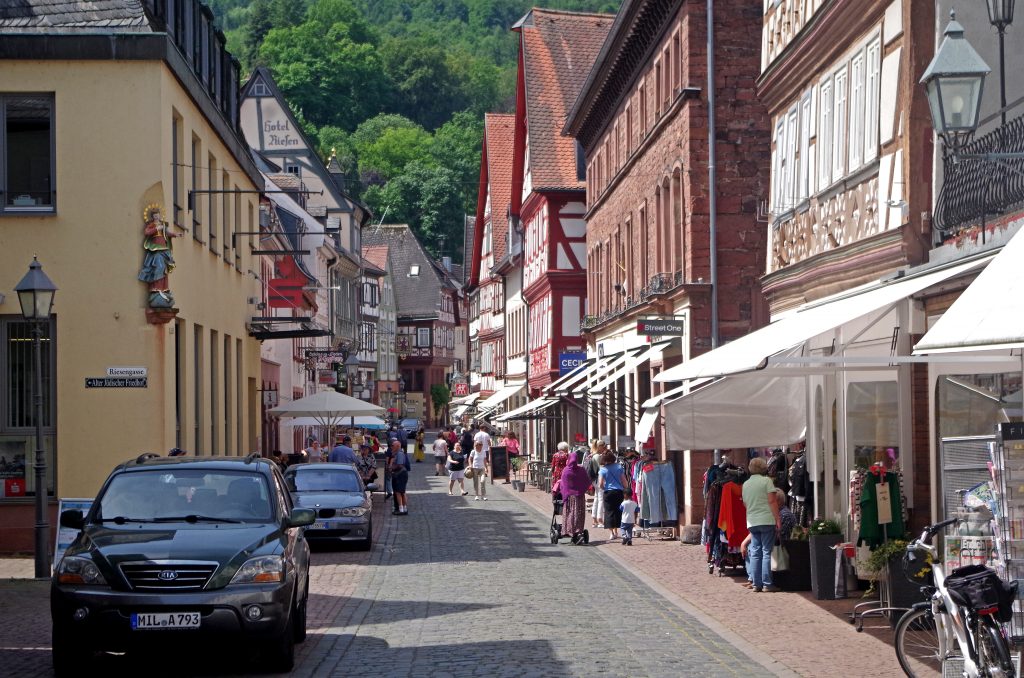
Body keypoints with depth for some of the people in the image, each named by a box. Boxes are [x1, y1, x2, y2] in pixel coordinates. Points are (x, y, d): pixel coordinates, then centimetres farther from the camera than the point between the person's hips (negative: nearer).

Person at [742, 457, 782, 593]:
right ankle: (767, 584, -5)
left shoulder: (746, 484, 11)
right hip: (767, 520, -5)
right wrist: (778, 519, -9)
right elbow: (772, 501, -11)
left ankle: (757, 584, 5)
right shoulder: (766, 480, -5)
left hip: (752, 522, 5)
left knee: (755, 553, 7)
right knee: (767, 552, -3)